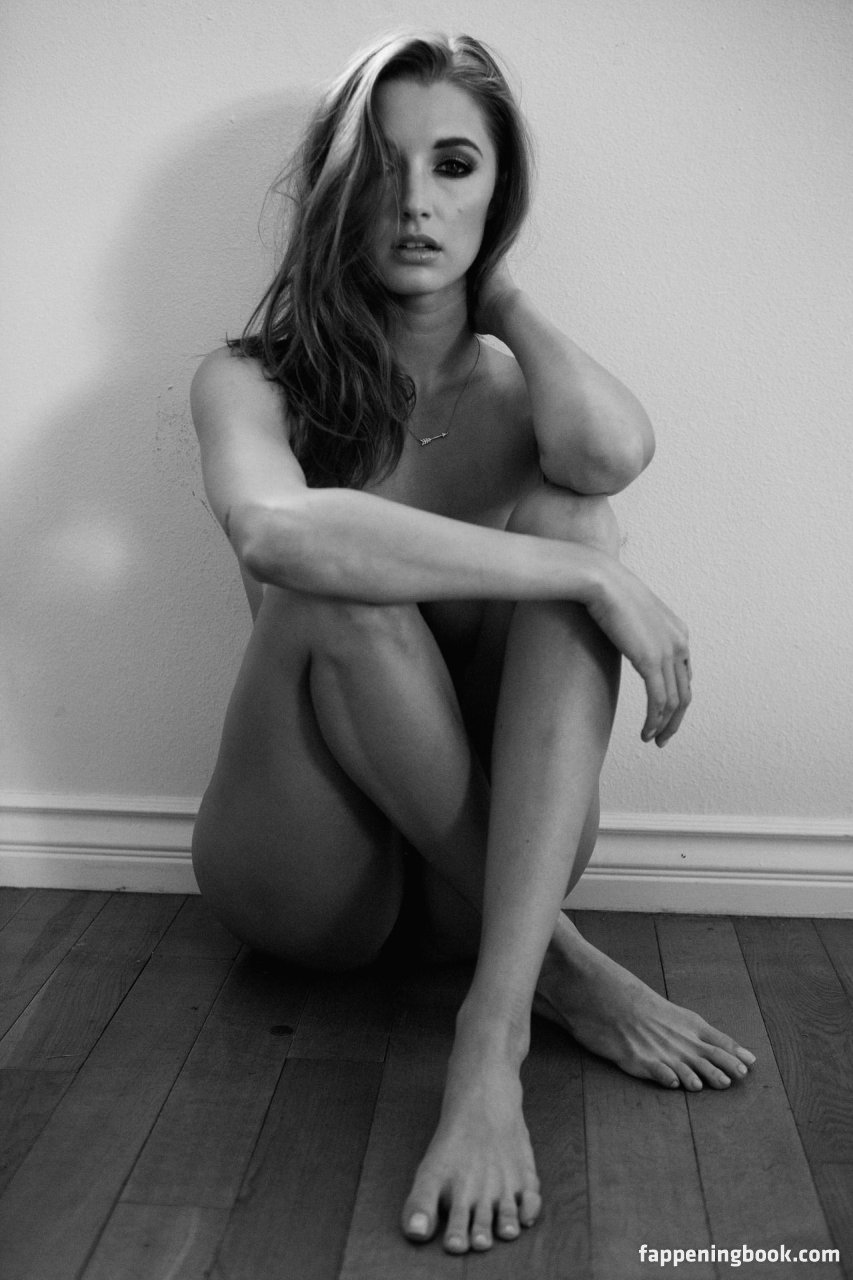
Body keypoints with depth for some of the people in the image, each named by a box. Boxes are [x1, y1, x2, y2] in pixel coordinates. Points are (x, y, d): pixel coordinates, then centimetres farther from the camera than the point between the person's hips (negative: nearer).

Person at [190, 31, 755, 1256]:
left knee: (569, 509, -22)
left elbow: (613, 449, -26)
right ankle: (555, 963, -16)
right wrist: (593, 577, -31)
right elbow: (274, 531, -31)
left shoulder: (520, 388, 2)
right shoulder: (252, 377, -5)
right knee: (338, 583, -29)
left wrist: (499, 293, -5)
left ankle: (494, 1038, -33)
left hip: (485, 848, 2)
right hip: (303, 876, -2)